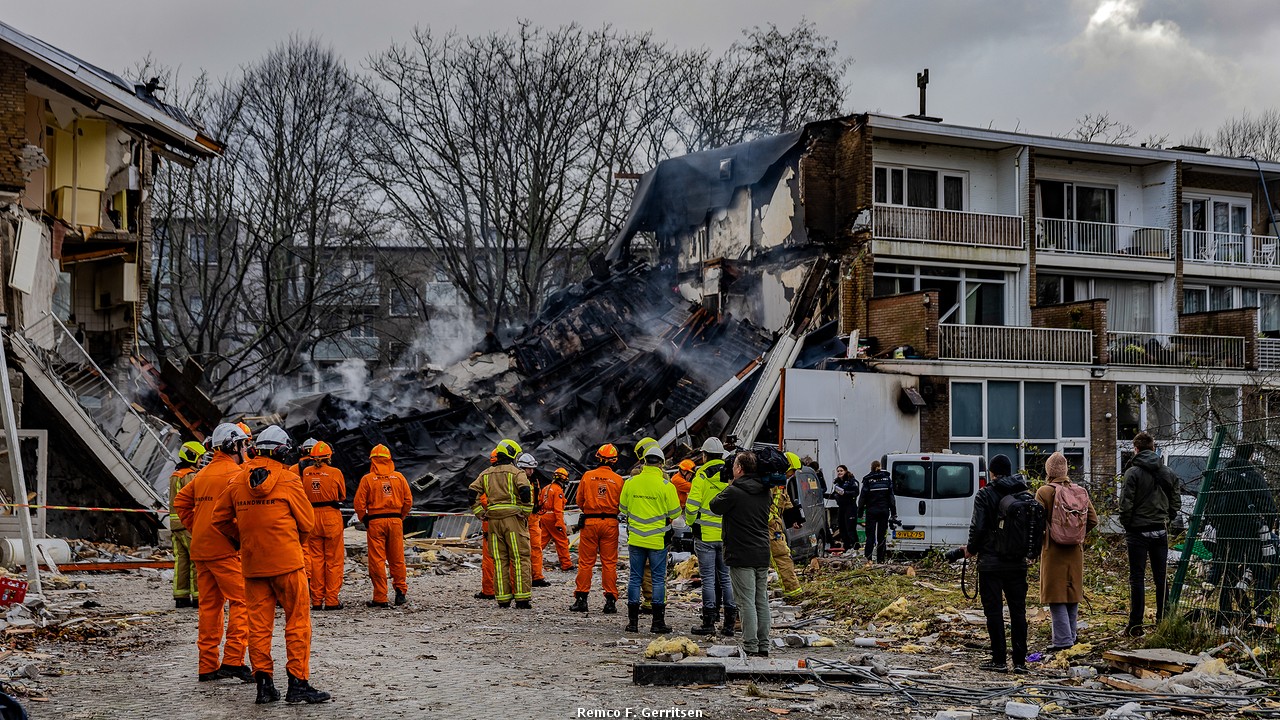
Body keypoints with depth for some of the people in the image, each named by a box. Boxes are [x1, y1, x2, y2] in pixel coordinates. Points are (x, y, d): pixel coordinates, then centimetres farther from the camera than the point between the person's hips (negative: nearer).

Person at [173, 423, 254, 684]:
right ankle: (233, 660, -13)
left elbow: (181, 502, 20)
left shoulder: (203, 473, 16)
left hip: (201, 549, 8)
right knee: (242, 601, -5)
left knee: (210, 604, 12)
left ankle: (208, 666, 13)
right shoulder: (234, 472, -9)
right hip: (224, 548, -8)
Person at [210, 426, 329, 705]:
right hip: (287, 561, -4)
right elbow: (307, 521, 0)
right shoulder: (288, 480, -7)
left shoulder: (238, 481, 4)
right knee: (298, 621, 2)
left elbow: (220, 518, 11)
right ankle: (298, 682, -1)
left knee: (259, 623, 9)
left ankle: (263, 682, 9)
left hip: (252, 563, 4)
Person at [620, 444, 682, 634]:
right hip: (657, 539, -3)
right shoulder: (666, 485, -9)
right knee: (658, 579, 4)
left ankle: (633, 620, 9)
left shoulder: (630, 482, 1)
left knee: (635, 577, 9)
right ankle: (657, 621, 4)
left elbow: (623, 509, 10)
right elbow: (675, 513, -5)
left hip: (635, 538, 3)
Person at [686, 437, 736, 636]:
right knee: (726, 577, 10)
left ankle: (709, 622, -1)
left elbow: (691, 506, -12)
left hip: (706, 535, -4)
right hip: (727, 536, 4)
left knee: (708, 579, -1)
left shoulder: (702, 476, -9)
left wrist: (691, 522, 6)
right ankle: (730, 622, 10)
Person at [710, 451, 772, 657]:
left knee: (747, 602, -5)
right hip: (763, 555, 7)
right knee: (762, 601, 11)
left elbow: (715, 506, -1)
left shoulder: (734, 491, -14)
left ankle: (750, 648, -5)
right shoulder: (765, 492, 8)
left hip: (741, 555, -7)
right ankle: (763, 646, 15)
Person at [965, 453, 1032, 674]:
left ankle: (999, 660, 2)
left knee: (994, 610, 2)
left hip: (991, 562, -4)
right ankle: (1020, 661, 9)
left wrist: (971, 549, 5)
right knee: (1018, 610, 8)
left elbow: (978, 527, -12)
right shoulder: (1026, 494, 6)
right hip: (1018, 562, 4)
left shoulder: (985, 495, -8)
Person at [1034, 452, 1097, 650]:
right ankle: (1069, 636, 24)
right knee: (1072, 592, 15)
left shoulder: (1044, 492, -12)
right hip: (1075, 551, 5)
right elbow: (1093, 520, 5)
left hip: (1053, 550, -5)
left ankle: (1062, 639, -6)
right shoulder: (1080, 491, 3)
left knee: (1056, 596, -1)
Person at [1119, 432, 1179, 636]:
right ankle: (1163, 621, 15)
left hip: (1138, 531, -5)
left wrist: (1126, 525, 0)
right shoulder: (1167, 473, 6)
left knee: (1137, 577, -1)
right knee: (1160, 576, 11)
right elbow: (1175, 503, 10)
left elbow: (1125, 504, -14)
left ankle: (1136, 625, 0)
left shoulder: (1133, 473, -11)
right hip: (1160, 531, 5)